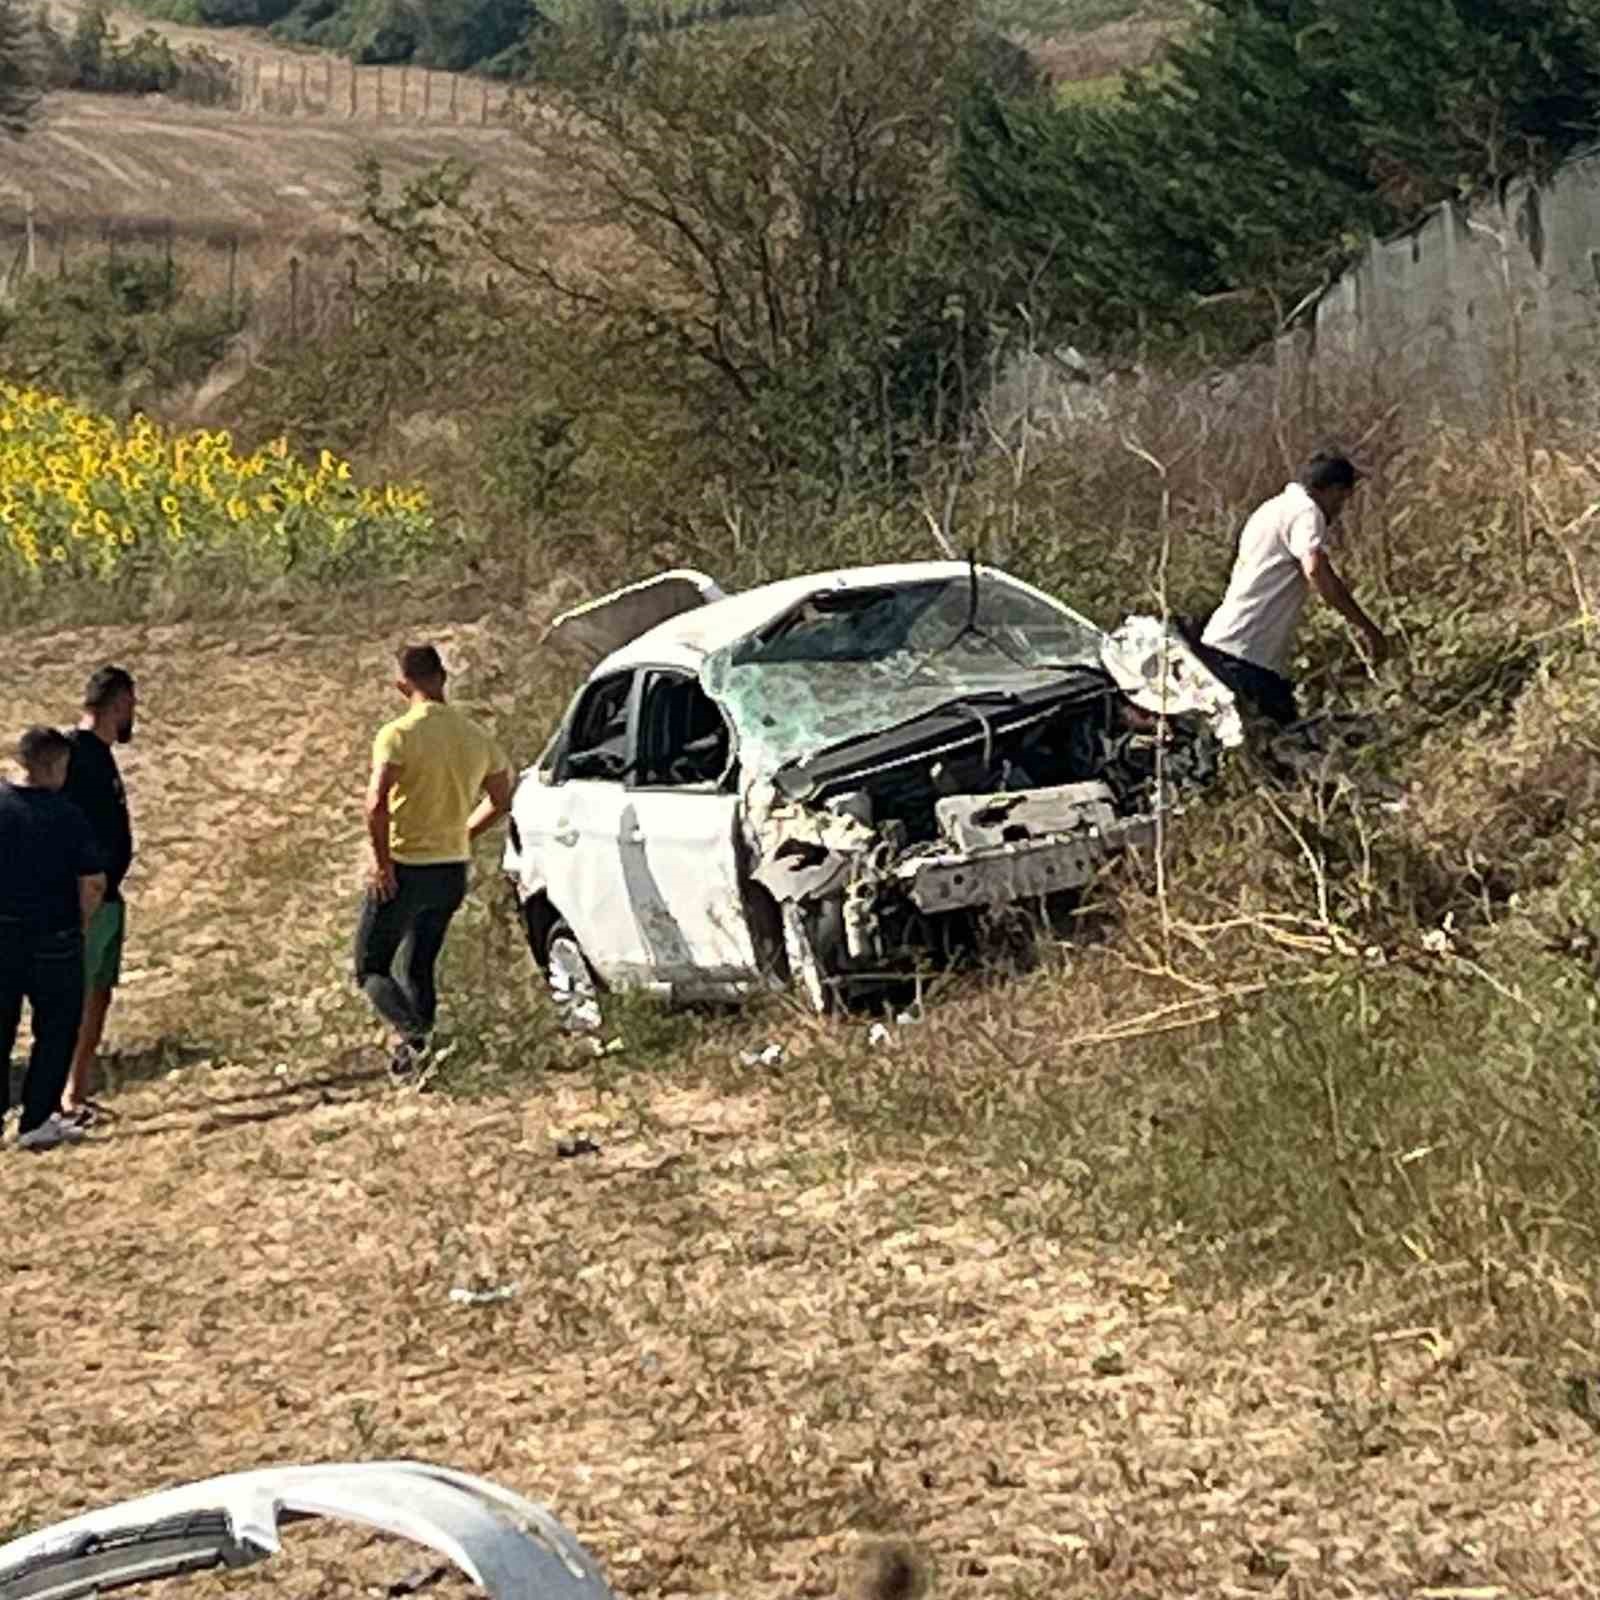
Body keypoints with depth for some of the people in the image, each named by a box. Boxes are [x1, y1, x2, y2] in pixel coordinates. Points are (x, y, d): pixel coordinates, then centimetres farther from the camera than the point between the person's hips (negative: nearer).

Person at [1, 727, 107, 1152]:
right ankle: (36, 1122, 11)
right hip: (52, 940, -3)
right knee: (55, 1031, 11)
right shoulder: (67, 818, -14)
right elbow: (93, 883, -13)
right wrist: (82, 925, 4)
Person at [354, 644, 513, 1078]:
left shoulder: (398, 734, -15)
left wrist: (383, 861, -16)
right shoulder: (476, 737, 4)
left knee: (371, 969, 3)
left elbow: (377, 803, -26)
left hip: (404, 870, -6)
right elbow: (501, 800, 16)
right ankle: (422, 1050, 15)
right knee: (419, 969, 19)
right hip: (453, 871, 6)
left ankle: (411, 1033, -20)